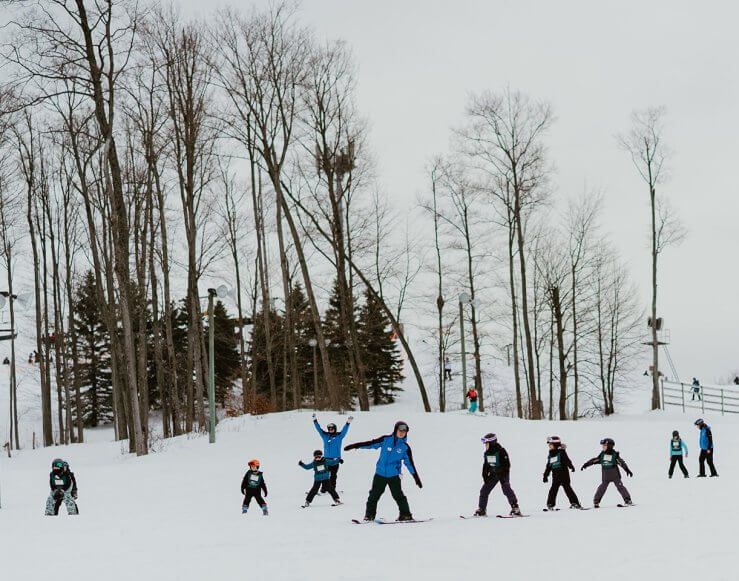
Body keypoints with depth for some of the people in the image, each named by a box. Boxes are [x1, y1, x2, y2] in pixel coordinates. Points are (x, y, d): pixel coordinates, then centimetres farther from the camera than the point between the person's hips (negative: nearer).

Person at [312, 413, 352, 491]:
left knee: (333, 475, 1)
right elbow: (318, 428, 6)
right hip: (326, 458, 2)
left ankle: (332, 488, 7)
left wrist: (348, 423, -21)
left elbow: (344, 430, -7)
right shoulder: (325, 435, 8)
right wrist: (315, 421, -1)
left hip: (335, 459, -2)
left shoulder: (339, 436, 2)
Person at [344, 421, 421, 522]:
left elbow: (409, 463, 4)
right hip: (380, 473, 1)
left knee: (398, 496, -6)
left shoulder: (405, 447, 1)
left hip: (394, 475, -1)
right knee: (374, 494, 5)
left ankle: (405, 514, 4)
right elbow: (371, 444, 2)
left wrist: (416, 478, 2)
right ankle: (370, 514, 16)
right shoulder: (386, 440, 0)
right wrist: (354, 446, 0)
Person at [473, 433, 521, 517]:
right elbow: (485, 466, 13)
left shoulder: (501, 451, -18)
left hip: (503, 473, -7)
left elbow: (507, 464, -18)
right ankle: (481, 510, 13)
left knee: (506, 489, -22)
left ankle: (515, 508, -20)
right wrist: (485, 476, 3)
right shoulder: (486, 453, 3)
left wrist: (504, 476, -24)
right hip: (493, 474, 7)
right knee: (484, 490, 2)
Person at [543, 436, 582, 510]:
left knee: (567, 488, -6)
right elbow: (548, 467, 19)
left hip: (564, 474, -5)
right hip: (555, 476, 5)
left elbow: (567, 460, -16)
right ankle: (550, 504, 8)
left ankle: (575, 502, -4)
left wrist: (571, 466, -31)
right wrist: (545, 475, 17)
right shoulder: (550, 455, 14)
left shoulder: (561, 452, -4)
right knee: (553, 489, 1)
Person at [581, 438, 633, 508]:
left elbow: (622, 463, -9)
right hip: (605, 477, 3)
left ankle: (628, 500, -5)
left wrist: (627, 470, -16)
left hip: (615, 476, -3)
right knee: (602, 488, 1)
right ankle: (596, 502, 8)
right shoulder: (602, 455, 4)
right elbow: (594, 460, 10)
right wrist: (585, 465, 10)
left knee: (620, 486, -8)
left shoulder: (615, 455, -7)